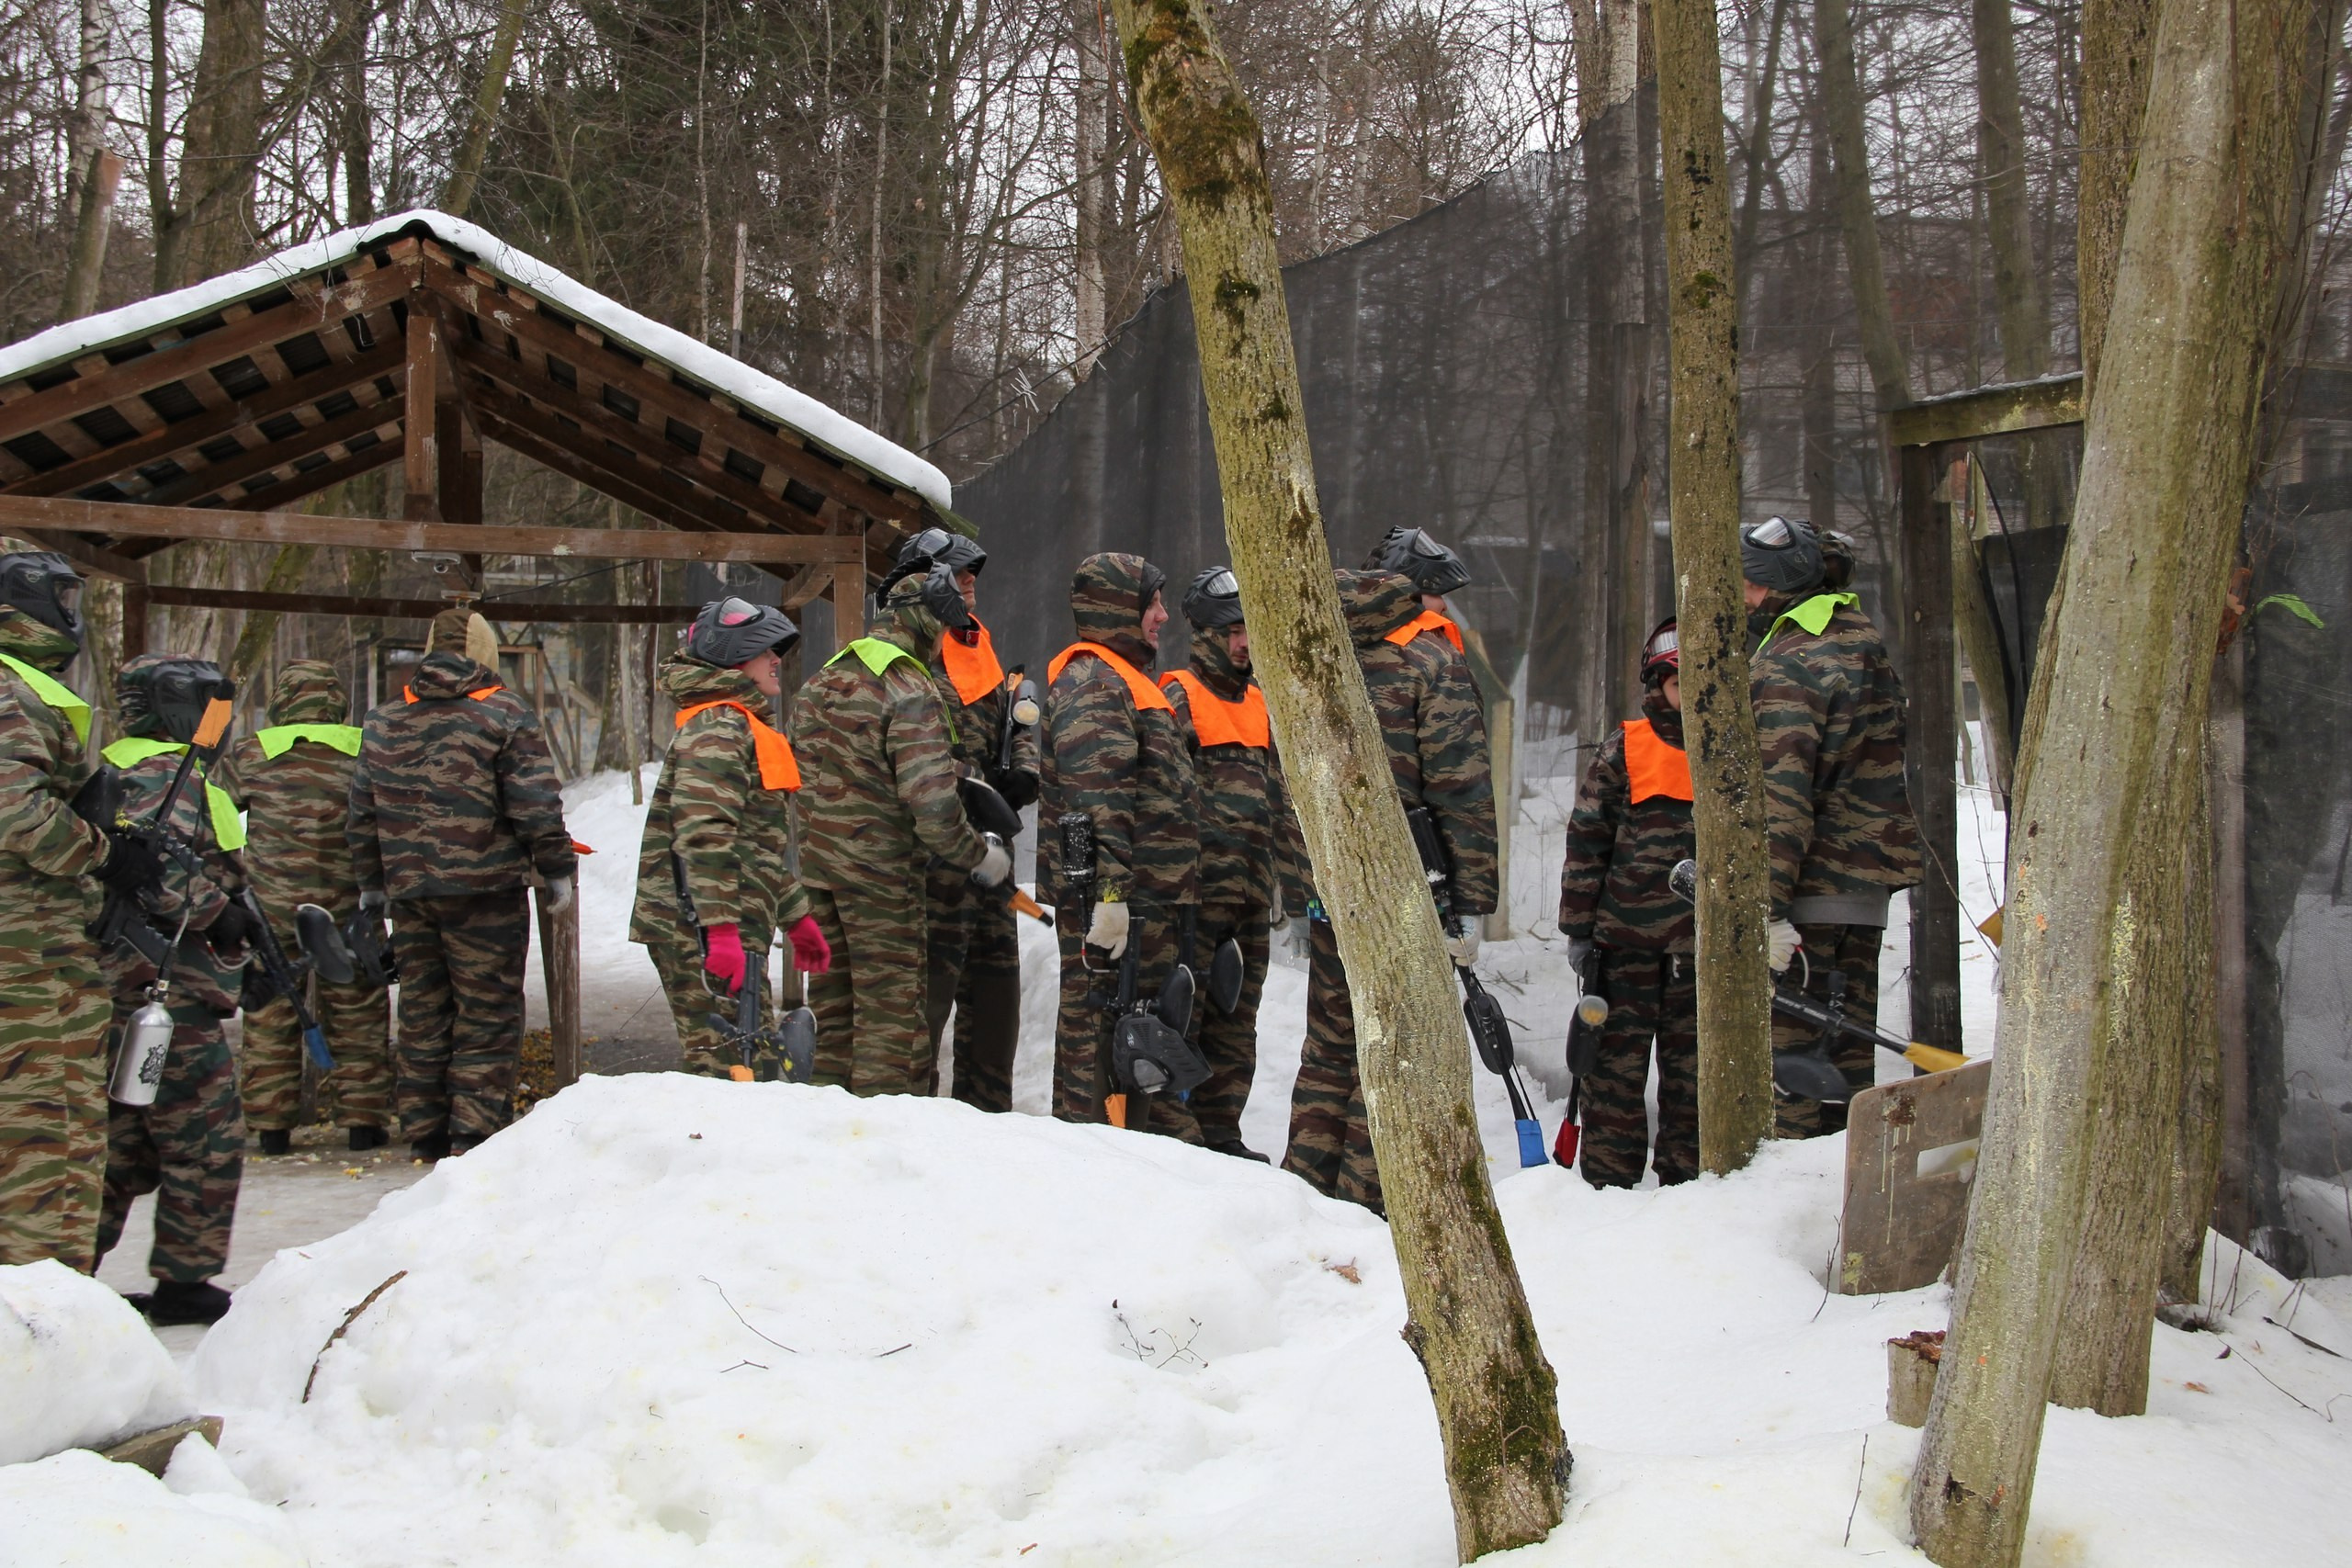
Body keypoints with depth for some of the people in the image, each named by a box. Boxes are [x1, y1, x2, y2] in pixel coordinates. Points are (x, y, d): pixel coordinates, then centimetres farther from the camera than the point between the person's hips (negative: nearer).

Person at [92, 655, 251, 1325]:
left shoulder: (118, 769, 21)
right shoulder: (167, 775, -13)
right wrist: (220, 916, -16)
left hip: (124, 985, 10)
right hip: (165, 986, -10)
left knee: (125, 1140, 16)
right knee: (207, 1137, 0)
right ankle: (184, 1283, 8)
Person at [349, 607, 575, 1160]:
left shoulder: (383, 721, 12)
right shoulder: (504, 715, -5)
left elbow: (364, 813, 16)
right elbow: (535, 806, -10)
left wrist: (371, 882, 24)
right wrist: (557, 869, 0)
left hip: (408, 890, 5)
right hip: (485, 887, -5)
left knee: (422, 1011, 13)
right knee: (487, 1012, 1)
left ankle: (425, 1132, 18)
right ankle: (475, 1131, -2)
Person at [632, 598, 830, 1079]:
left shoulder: (744, 728, 23)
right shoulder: (717, 730, -11)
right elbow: (704, 835, -23)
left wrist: (796, 918, 29)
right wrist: (721, 930, -29)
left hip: (731, 933, 11)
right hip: (700, 931, -11)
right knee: (734, 1073, -13)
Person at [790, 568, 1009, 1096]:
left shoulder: (820, 681, 12)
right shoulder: (912, 690, -15)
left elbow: (796, 773, 17)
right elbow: (931, 803, -22)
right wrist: (980, 858, -9)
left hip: (816, 862, 8)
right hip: (880, 872, -8)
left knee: (834, 1003, 16)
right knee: (892, 1011, 0)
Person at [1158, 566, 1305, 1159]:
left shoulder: (1257, 702, 19)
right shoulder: (1177, 697, -4)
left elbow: (1279, 798, 23)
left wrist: (1293, 879, 19)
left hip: (1254, 887, 7)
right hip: (1200, 885, -7)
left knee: (1236, 1019, 10)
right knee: (1182, 1006, -7)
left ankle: (1219, 1131, 18)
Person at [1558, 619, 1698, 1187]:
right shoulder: (1624, 748, 0)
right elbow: (1586, 838, 0)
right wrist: (1578, 927, -3)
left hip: (1704, 940, 2)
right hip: (1626, 935, -2)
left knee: (1692, 1063, 9)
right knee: (1616, 1061, 2)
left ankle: (1686, 1183, 19)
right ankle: (1607, 1183, 10)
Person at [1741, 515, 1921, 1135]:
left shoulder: (1784, 665, -15)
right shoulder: (1861, 638, 13)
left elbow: (1780, 796, -22)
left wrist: (1766, 908, -25)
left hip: (1810, 889, -9)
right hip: (1868, 884, 9)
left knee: (1784, 1041, -3)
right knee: (1847, 1044, 14)